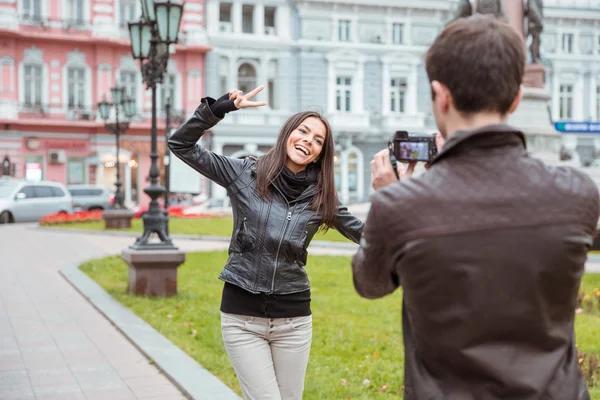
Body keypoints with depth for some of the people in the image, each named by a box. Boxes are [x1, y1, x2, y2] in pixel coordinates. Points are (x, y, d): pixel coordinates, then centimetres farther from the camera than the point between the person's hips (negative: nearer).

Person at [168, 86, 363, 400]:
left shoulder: (321, 198, 3)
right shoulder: (245, 174, -3)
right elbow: (181, 145, -4)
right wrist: (219, 108, -16)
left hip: (293, 319, 3)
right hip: (242, 317, -2)